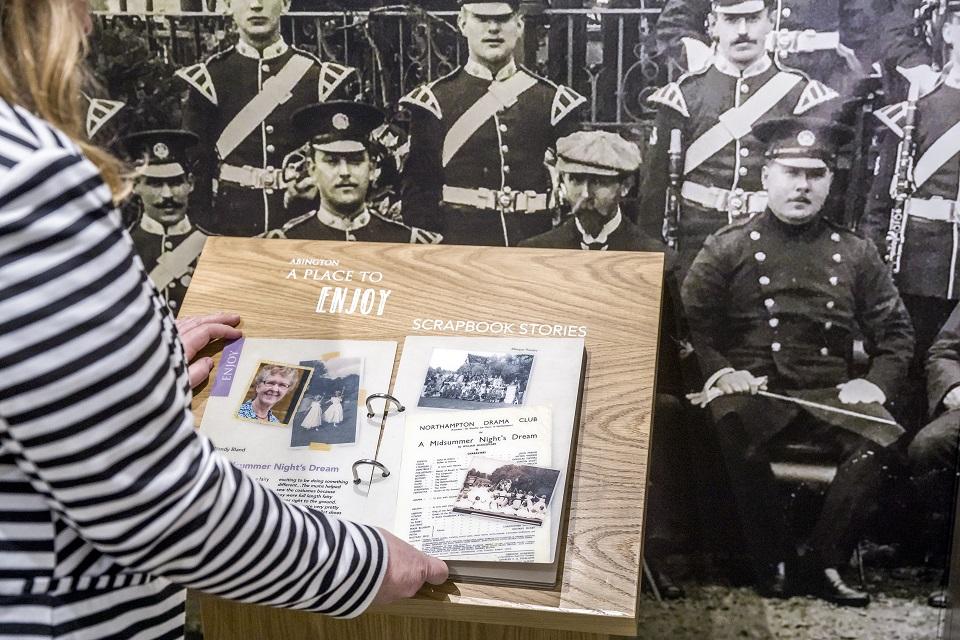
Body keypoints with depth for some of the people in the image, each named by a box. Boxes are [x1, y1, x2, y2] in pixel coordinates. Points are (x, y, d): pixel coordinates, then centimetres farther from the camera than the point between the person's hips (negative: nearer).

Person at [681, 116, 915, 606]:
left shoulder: (856, 253, 13)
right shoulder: (727, 248, 6)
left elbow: (895, 331, 16)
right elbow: (690, 320, 3)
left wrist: (876, 382, -1)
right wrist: (721, 371, -11)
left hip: (828, 394, 2)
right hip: (751, 389, -2)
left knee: (882, 436, -27)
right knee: (733, 430, -35)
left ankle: (819, 561, -10)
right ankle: (773, 560, -13)